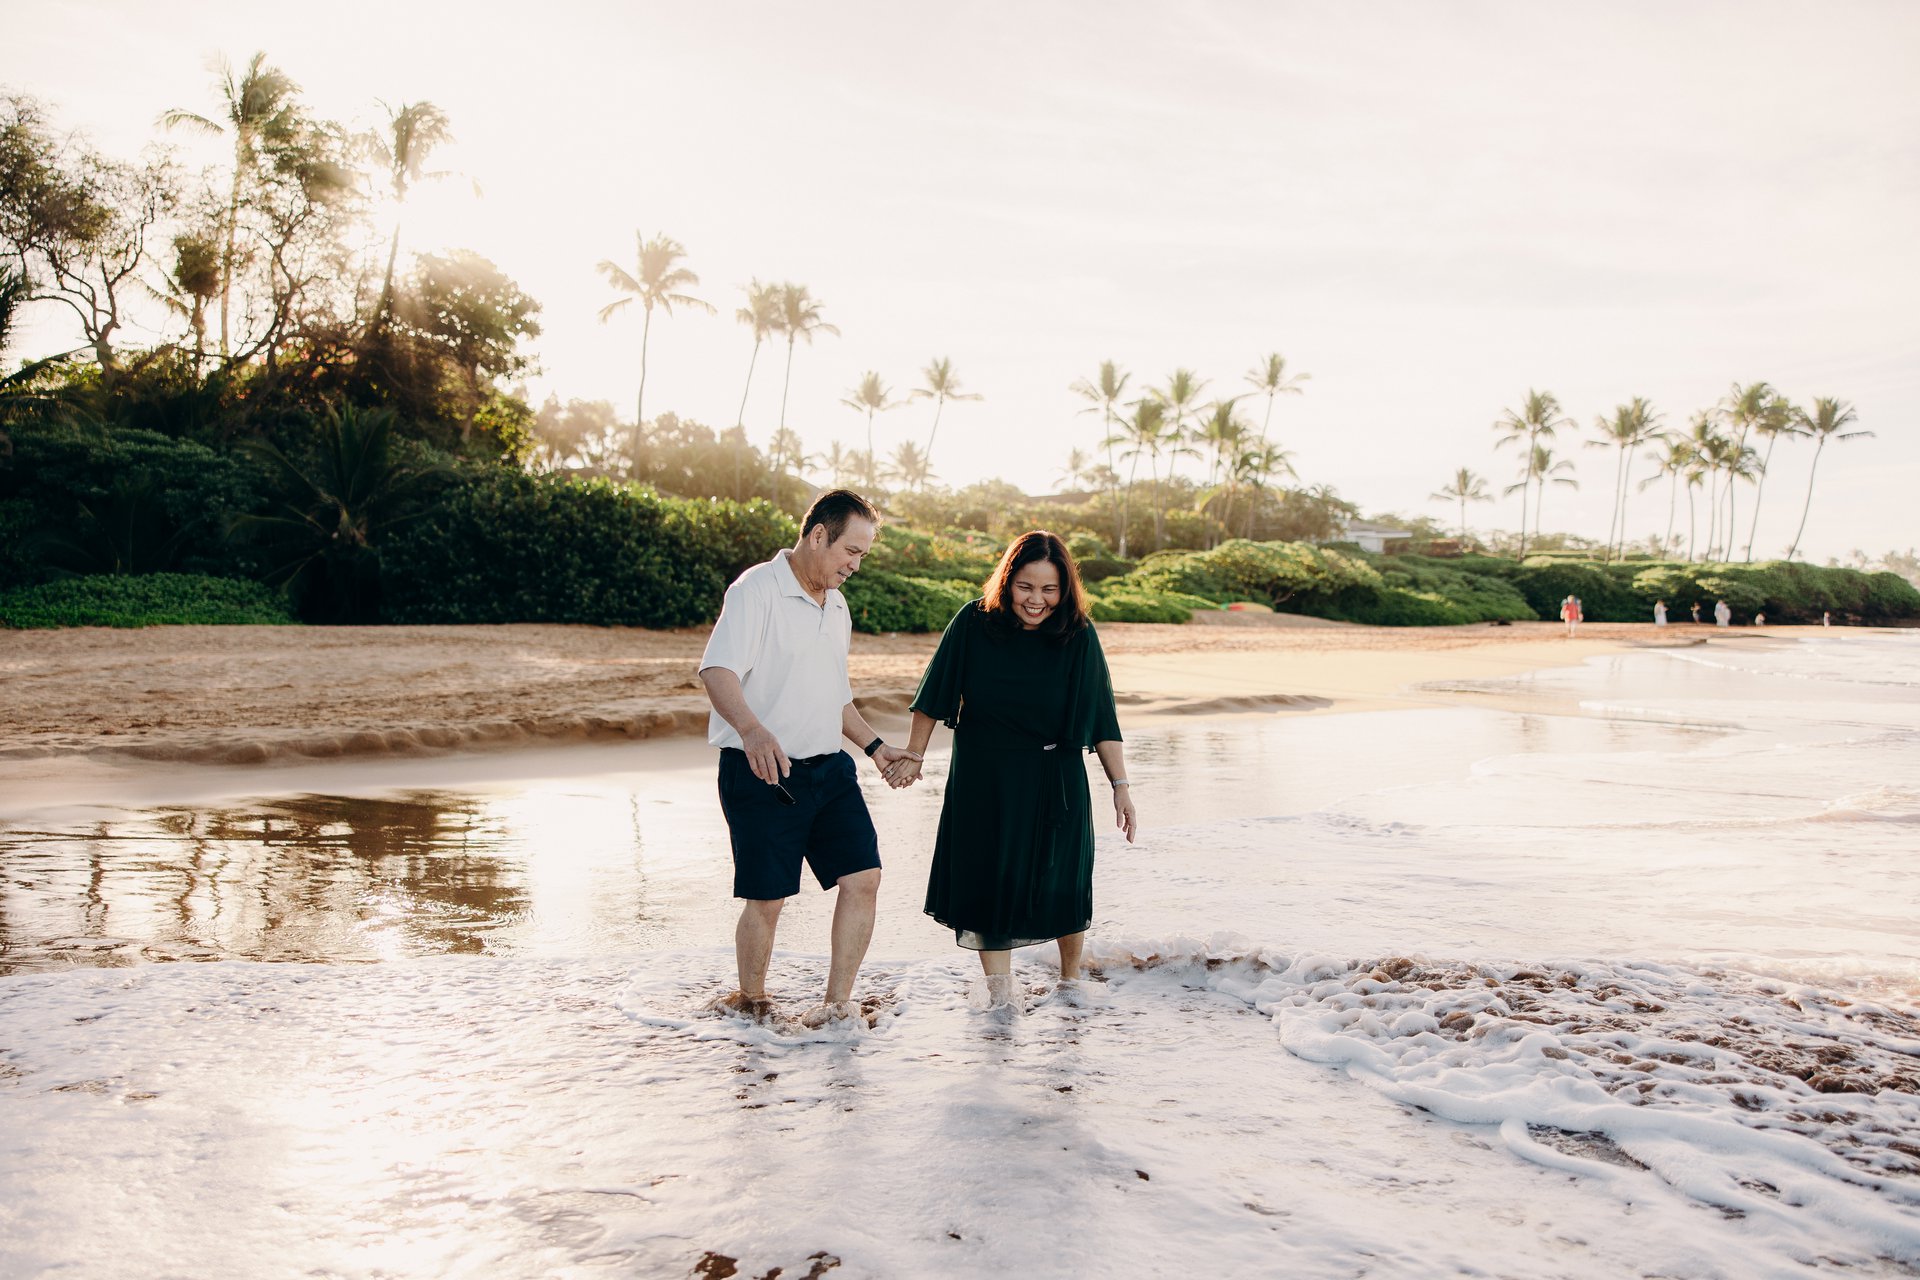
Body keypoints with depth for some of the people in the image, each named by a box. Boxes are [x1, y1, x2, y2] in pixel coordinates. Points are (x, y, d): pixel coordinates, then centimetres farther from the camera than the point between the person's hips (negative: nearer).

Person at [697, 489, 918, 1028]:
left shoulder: (837, 607, 18)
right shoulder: (757, 590, -9)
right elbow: (717, 671, -24)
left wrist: (874, 745, 18)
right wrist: (752, 730, -40)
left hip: (829, 769, 7)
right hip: (762, 774, -7)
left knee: (863, 877, -4)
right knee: (766, 899, 0)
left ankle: (837, 1001, 9)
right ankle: (751, 1000, 24)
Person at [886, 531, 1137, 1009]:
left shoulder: (1079, 636, -9)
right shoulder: (973, 624, -10)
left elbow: (1100, 720, -6)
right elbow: (936, 694, 1)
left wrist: (1120, 785, -9)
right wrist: (914, 754, 5)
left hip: (1054, 780, 0)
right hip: (982, 778, 1)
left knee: (1060, 884, 7)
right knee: (988, 882, 5)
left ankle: (1071, 979, 32)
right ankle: (999, 993, 19)